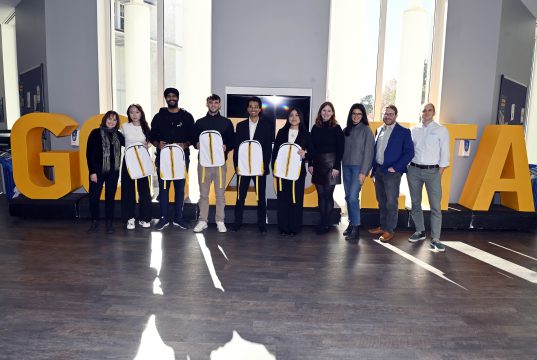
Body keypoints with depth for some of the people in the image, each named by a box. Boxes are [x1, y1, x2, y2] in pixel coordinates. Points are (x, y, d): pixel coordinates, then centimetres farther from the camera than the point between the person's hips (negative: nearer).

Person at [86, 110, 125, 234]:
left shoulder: (117, 135, 8)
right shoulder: (96, 133, -3)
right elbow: (89, 153, -5)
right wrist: (92, 171, -10)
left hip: (113, 171, 3)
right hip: (98, 171, -3)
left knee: (110, 197, 8)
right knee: (94, 197, -2)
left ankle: (109, 223, 16)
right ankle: (94, 222, 15)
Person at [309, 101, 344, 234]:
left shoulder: (336, 128, -2)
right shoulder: (315, 128, 9)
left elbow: (340, 149, -5)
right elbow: (311, 147, 10)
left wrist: (336, 167, -11)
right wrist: (310, 164, 4)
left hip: (331, 164, -4)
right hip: (317, 164, 4)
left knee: (328, 195, -1)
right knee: (320, 195, 7)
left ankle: (326, 224, 8)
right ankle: (322, 221, 15)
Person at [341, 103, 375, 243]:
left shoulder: (366, 130, -3)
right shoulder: (346, 130, 11)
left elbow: (368, 152, -8)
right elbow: (342, 149, 11)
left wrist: (363, 172, -13)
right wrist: (341, 166, 2)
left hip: (358, 167, -5)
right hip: (346, 167, 5)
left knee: (353, 197, -13)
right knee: (348, 197, 7)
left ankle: (356, 228, -7)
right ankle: (351, 223, 18)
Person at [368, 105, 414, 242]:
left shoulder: (404, 132, -4)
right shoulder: (379, 130, 12)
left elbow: (409, 152, -8)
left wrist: (395, 168, -14)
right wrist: (373, 167, 5)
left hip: (392, 172, -5)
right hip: (378, 170, 6)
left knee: (391, 203, 0)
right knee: (381, 202, 14)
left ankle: (389, 230, 10)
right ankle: (383, 226, 26)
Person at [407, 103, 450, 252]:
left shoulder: (441, 130, 1)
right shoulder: (413, 130, 8)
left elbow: (444, 153, -2)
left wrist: (439, 173, -6)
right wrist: (406, 168, 1)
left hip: (432, 171, -3)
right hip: (414, 170, 3)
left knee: (435, 206, -5)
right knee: (415, 203, 11)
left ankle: (435, 239, -1)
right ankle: (420, 231, 26)